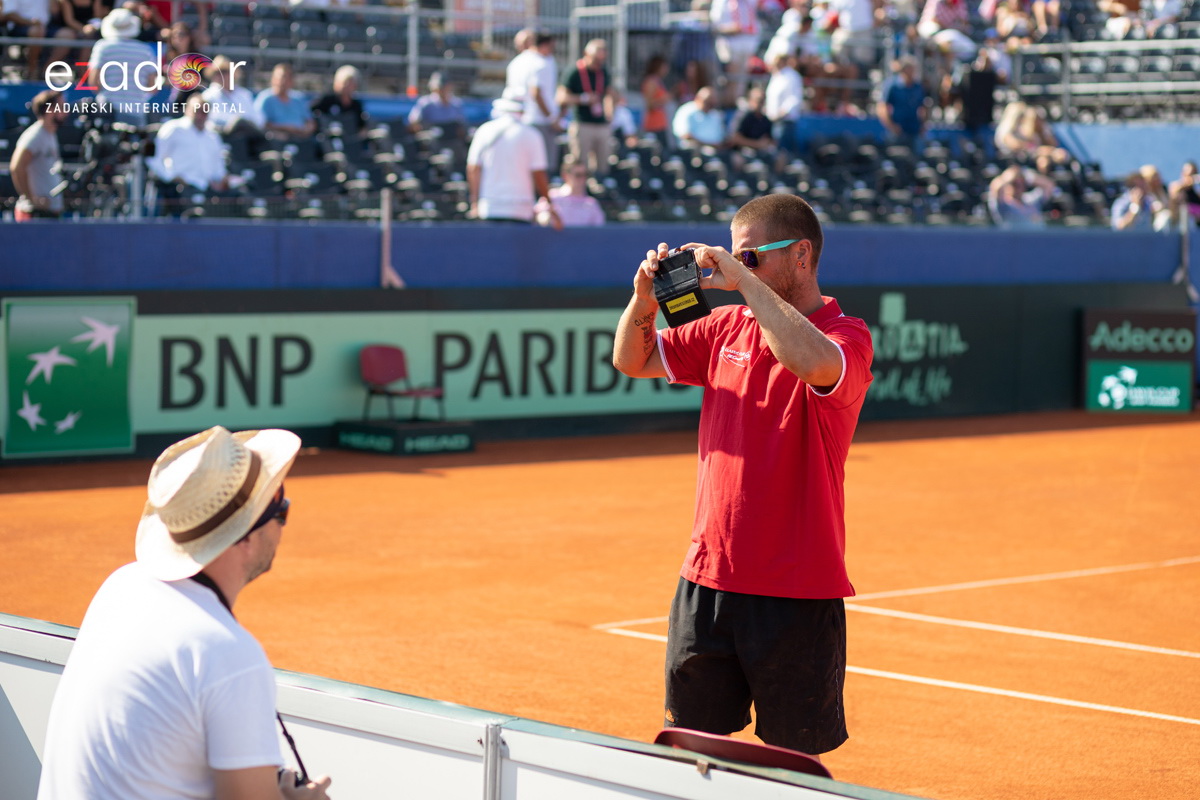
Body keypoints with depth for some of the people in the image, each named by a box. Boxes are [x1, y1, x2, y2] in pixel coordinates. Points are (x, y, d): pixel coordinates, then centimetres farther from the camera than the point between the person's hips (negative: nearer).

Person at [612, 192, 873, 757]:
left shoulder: (846, 335, -9)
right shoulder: (728, 326, 10)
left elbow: (814, 363, -33)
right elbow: (632, 360, 18)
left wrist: (745, 279, -25)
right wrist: (645, 297, -2)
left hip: (797, 592, -5)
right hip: (706, 578, 6)